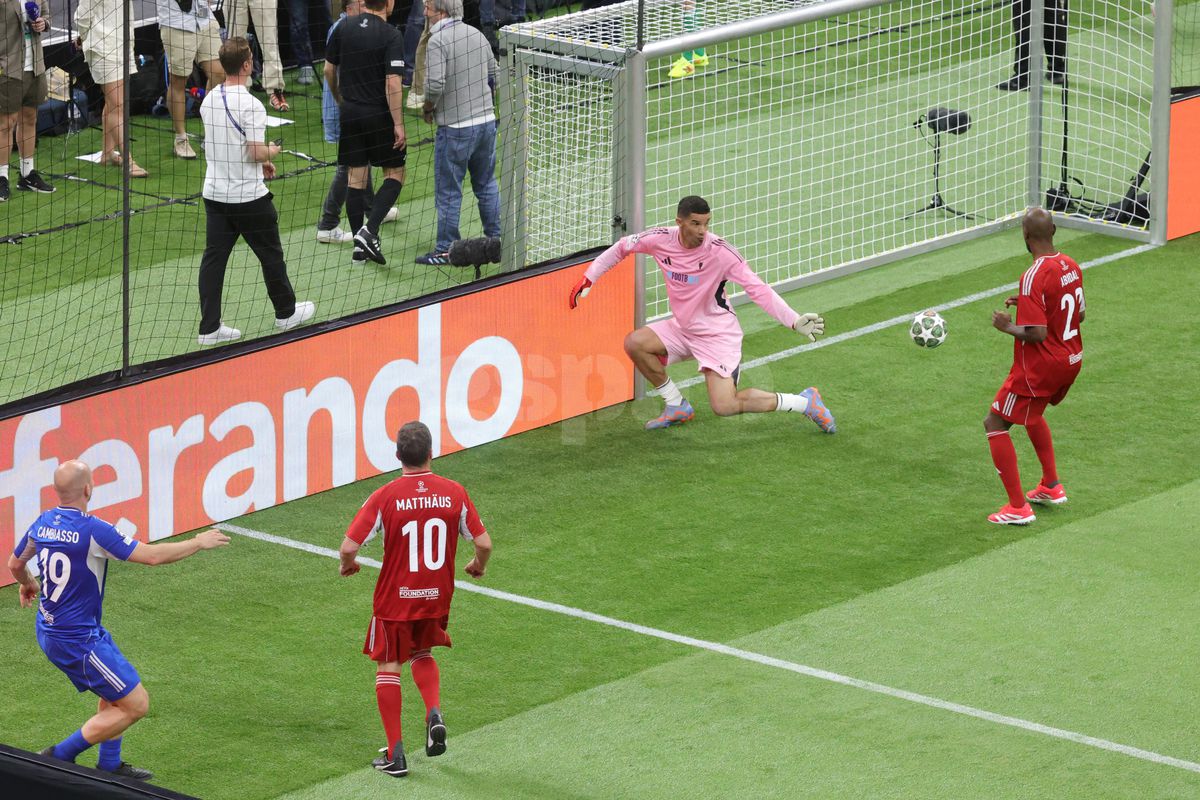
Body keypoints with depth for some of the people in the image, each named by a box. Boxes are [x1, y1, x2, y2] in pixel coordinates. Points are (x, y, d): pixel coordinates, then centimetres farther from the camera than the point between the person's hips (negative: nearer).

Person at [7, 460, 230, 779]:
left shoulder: (42, 523, 0)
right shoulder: (92, 530, -24)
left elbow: (15, 564, 18)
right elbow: (151, 555, -21)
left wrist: (27, 584, 42)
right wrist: (199, 543, -6)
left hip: (49, 631, 9)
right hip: (78, 640, -9)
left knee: (116, 694, 24)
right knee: (135, 705, -1)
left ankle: (109, 765, 29)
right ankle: (60, 755, 1)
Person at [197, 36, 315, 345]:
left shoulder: (208, 101, 4)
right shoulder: (250, 105, -20)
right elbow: (256, 152, -21)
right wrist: (271, 151, 2)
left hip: (214, 192, 6)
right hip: (249, 196, -6)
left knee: (214, 257, 5)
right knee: (270, 253, 13)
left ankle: (209, 327, 3)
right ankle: (286, 312, 29)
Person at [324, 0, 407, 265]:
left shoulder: (343, 30, 1)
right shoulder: (391, 36, -15)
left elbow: (329, 70, 9)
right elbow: (393, 83, -19)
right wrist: (398, 125, -15)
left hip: (350, 114, 5)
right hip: (380, 114, -5)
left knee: (356, 177, 9)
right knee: (395, 174, 8)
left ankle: (360, 246, 12)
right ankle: (369, 231, -10)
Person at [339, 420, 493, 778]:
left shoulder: (385, 497, -16)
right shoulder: (454, 493, -9)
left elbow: (349, 547, -18)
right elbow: (484, 543, -7)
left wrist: (348, 564, 6)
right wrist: (478, 566, 16)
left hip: (394, 598, -3)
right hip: (437, 597, 3)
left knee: (388, 668, 11)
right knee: (422, 654, 28)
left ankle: (395, 754, 9)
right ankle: (434, 713, 1)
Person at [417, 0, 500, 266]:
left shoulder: (438, 41, -16)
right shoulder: (477, 35, 6)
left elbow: (435, 85, -23)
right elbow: (495, 76, 13)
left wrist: (428, 108, -5)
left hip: (455, 128, -7)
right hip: (486, 121, 7)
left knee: (448, 191, 3)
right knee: (487, 184, 18)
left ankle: (445, 249, 8)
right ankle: (497, 240, 25)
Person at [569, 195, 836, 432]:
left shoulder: (719, 251, -24)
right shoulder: (661, 240, -12)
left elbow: (758, 289, -24)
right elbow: (621, 247, 7)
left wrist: (795, 321, -34)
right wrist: (588, 279, 4)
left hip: (718, 333, -6)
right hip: (682, 328, 6)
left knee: (724, 407, -19)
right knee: (634, 343, -15)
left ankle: (804, 402, 0)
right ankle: (678, 407, 7)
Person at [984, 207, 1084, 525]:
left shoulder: (1034, 278, -26)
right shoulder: (1071, 266, 0)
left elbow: (1037, 333, -28)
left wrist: (1008, 326, -10)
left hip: (1040, 366, -9)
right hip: (1071, 360, 9)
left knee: (995, 424, 3)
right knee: (1033, 413, 33)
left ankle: (1018, 508, 0)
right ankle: (1051, 487, 38)